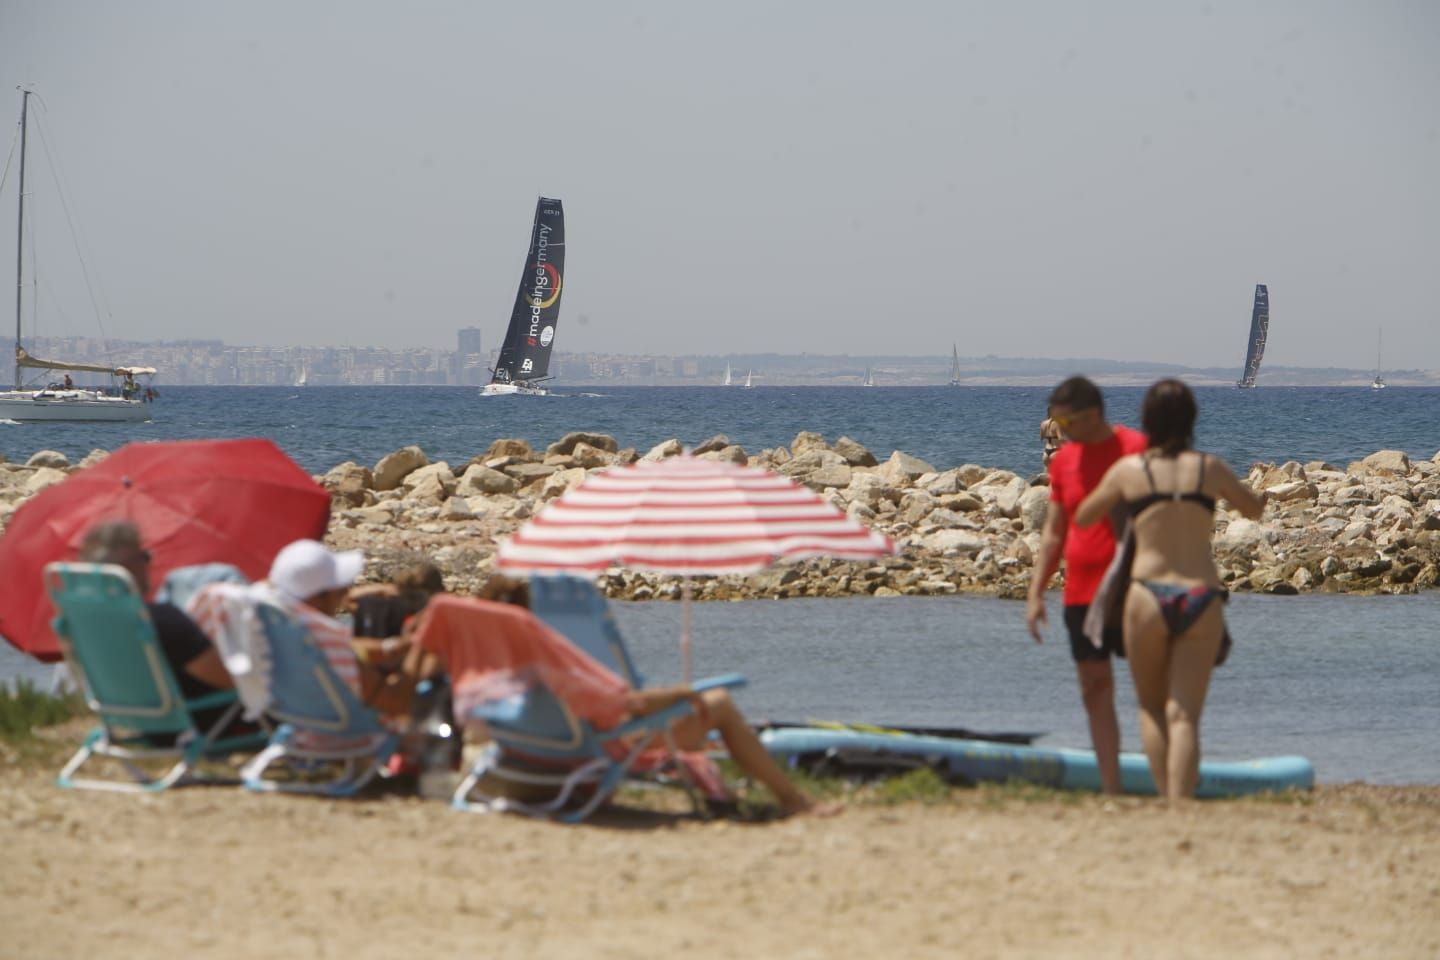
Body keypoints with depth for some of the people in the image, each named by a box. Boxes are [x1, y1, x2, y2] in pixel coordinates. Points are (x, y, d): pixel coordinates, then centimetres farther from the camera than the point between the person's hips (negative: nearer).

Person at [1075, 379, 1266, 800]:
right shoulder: (1211, 469, 7)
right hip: (1202, 600, 1)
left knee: (1152, 707, 15)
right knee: (1184, 716, -2)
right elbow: (1255, 509, 26)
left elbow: (1082, 517, 18)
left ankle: (1167, 798, 1)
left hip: (1149, 597, -1)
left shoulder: (1128, 469, 3)